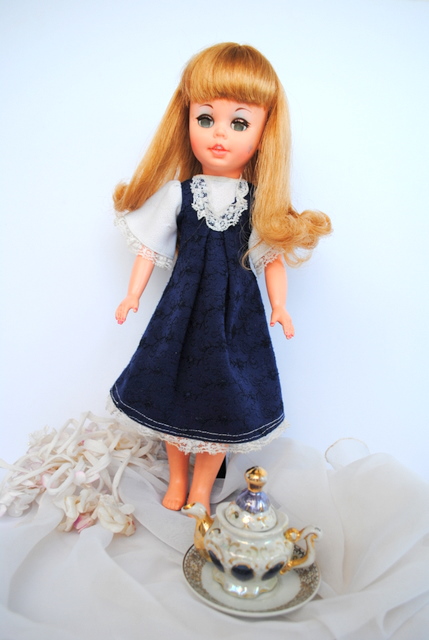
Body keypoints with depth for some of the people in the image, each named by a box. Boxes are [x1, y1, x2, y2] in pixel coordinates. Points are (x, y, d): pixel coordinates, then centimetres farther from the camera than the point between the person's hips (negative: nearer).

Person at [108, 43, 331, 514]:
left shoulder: (261, 201, -5)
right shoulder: (177, 192, -4)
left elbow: (273, 254, 0)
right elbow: (151, 246, 1)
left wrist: (279, 306, -8)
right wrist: (132, 296, -1)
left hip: (237, 307, 0)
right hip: (184, 301, 1)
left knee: (222, 396, 7)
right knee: (173, 388, 10)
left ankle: (201, 489, 29)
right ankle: (176, 479, 35)